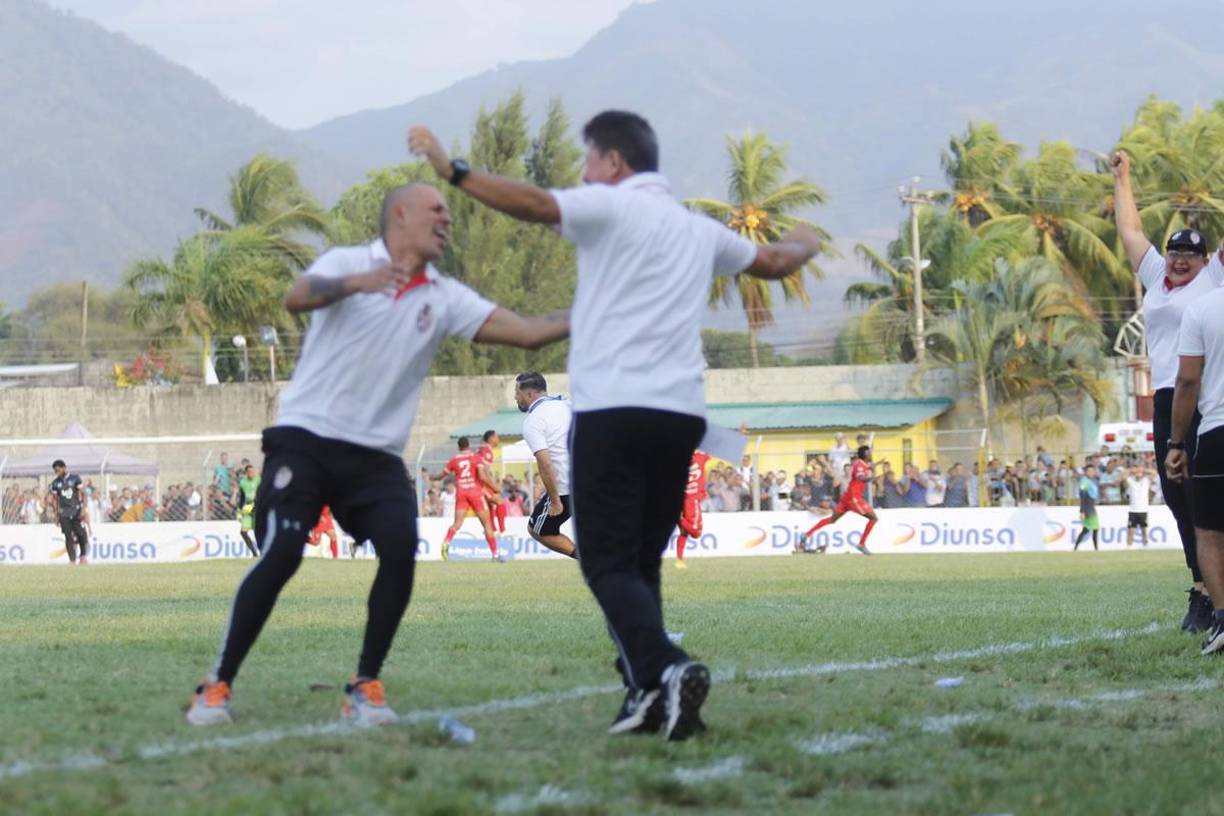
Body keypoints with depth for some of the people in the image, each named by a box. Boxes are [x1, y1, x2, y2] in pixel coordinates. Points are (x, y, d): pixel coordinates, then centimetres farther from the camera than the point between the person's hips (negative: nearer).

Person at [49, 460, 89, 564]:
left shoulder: (75, 478, 0)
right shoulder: (55, 483, 7)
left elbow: (82, 494, -1)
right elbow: (55, 499, 11)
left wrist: (83, 509, -10)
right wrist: (56, 513, 5)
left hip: (76, 510, -2)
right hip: (64, 512, 2)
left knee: (81, 534, -8)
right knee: (68, 537, -2)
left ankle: (83, 556, 11)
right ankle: (72, 560, 0)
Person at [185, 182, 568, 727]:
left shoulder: (445, 299, 10)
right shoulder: (348, 263, -2)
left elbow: (525, 331, 4)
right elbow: (297, 298, -22)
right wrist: (355, 283, -41)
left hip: (376, 455, 4)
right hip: (306, 439, -4)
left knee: (401, 549, -19)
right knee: (281, 555, -17)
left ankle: (366, 687, -6)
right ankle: (217, 686, -3)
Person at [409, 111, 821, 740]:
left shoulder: (613, 206, 0)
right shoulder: (699, 230, 20)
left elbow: (535, 205, -16)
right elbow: (771, 263, 34)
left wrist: (452, 171, -13)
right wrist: (805, 246, 57)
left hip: (613, 411, -6)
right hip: (682, 414, 6)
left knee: (609, 564, -7)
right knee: (641, 562, 15)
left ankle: (666, 671, -28)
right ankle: (649, 695, 6)